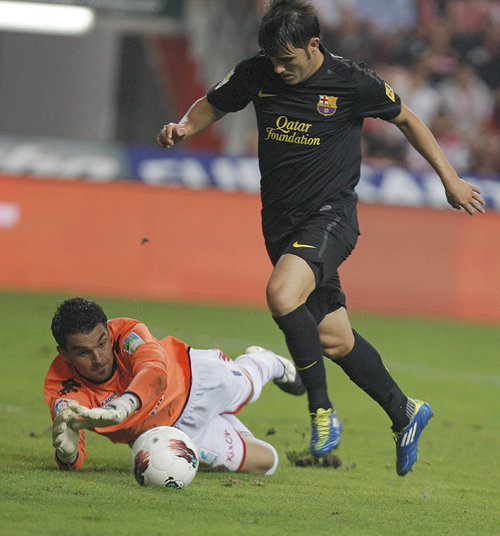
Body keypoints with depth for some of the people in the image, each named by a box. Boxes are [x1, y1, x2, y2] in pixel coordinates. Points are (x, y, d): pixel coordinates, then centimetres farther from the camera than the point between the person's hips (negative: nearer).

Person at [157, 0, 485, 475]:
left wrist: (449, 179, 9)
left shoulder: (354, 83, -11)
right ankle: (405, 414, 31)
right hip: (281, 222, 5)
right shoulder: (256, 73, -3)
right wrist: (185, 126, -8)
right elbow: (214, 104, 15)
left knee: (282, 294, -31)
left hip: (331, 214, -5)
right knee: (333, 339, 10)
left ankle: (322, 412, -19)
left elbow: (405, 119, 5)